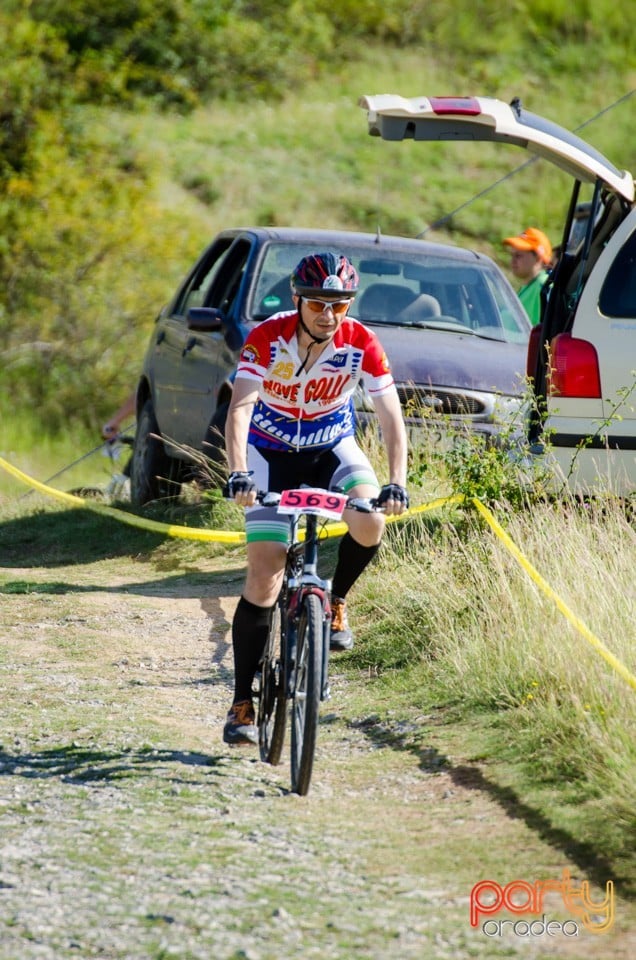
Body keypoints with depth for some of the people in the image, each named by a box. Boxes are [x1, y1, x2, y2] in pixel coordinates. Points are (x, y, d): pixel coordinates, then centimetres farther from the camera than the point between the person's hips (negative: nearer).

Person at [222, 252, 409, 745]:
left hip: (332, 446, 1)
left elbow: (391, 416, -20)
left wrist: (396, 482, -35)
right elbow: (240, 409, -31)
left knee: (370, 523, -30)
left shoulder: (361, 343, -19)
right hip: (271, 453, -1)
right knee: (265, 572, -11)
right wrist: (238, 475, -47)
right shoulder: (268, 338, -23)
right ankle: (243, 704, -5)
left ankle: (337, 601, 3)